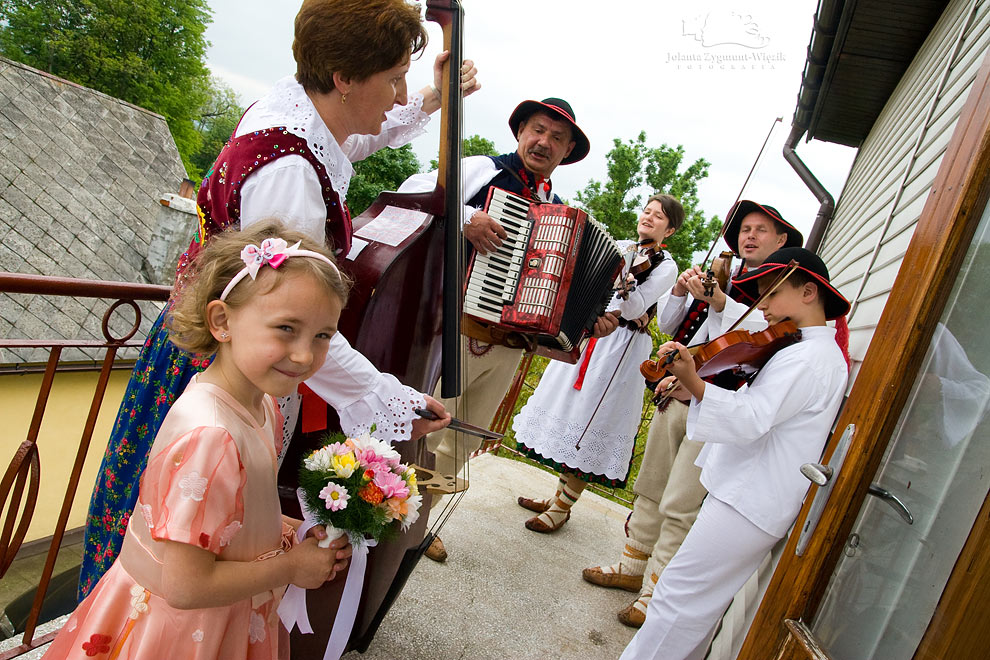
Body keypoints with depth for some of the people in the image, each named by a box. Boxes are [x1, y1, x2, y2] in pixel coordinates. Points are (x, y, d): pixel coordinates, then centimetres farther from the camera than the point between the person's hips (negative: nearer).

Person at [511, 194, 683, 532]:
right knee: (567, 407, 11)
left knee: (590, 425, -3)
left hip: (619, 347, -6)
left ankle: (563, 507, 11)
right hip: (586, 332, 6)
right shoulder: (619, 246, 12)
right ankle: (559, 495, 26)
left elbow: (634, 309, -17)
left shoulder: (665, 266, -4)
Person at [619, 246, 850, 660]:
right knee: (702, 605, 19)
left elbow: (749, 421, -27)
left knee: (677, 595, -4)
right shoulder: (820, 354, 17)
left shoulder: (808, 357, -17)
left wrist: (693, 383, -38)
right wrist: (692, 392, 4)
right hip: (759, 502, 10)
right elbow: (754, 406, 18)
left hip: (745, 502, -10)